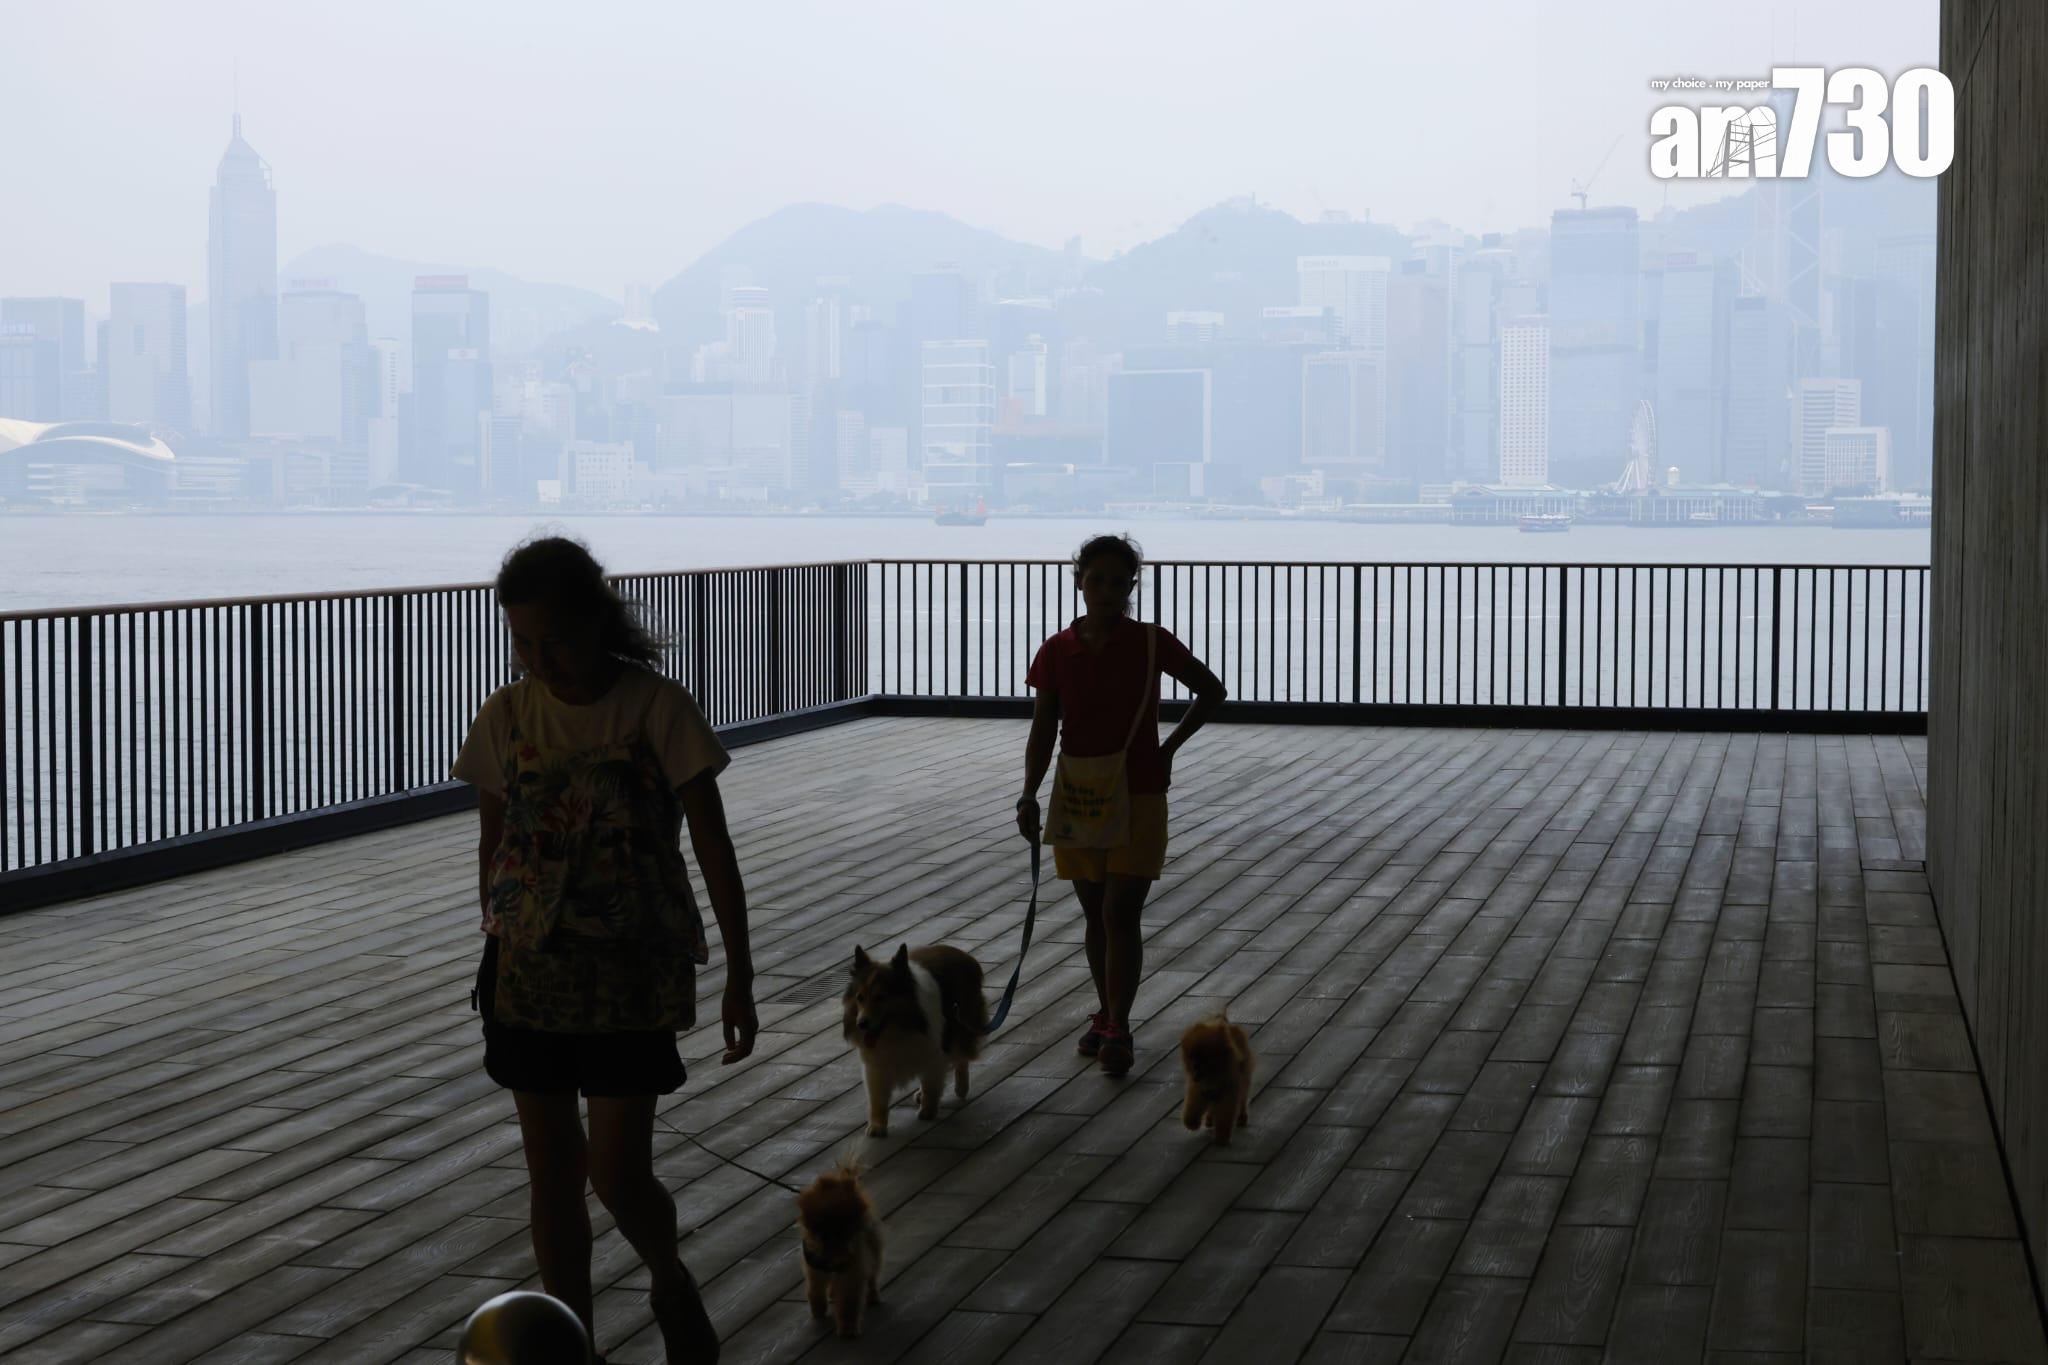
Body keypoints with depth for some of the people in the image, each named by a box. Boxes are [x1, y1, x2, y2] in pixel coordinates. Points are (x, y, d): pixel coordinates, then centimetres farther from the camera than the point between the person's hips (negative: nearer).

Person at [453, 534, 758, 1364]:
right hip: (529, 975, 3)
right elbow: (492, 846, 10)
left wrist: (739, 975, -9)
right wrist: (493, 951, 14)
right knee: (552, 1176, 8)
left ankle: (671, 1284, 26)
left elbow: (713, 848, -8)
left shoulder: (658, 709, -10)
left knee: (619, 1176, -5)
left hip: (632, 976, -3)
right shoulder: (508, 716, 0)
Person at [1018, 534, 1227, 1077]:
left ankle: (1118, 1029, -2)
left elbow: (1212, 691, 5)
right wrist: (1029, 796, -11)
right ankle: (1106, 1014, 26)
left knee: (1121, 914, -7)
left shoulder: (1150, 644, -7)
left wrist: (1168, 749, 0)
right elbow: (1042, 732, 0)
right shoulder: (1057, 652, -3)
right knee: (1095, 914, 12)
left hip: (1138, 797, -3)